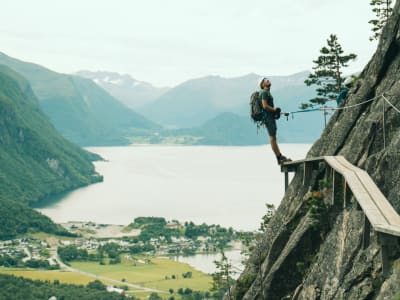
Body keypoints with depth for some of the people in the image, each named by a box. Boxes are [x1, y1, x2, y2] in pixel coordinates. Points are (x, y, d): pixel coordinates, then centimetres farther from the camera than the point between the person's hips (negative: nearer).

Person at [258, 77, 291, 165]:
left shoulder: (268, 92, 20)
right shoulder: (264, 92, -10)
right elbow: (265, 106, -19)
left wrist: (275, 111, 10)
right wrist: (274, 109, -11)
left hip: (271, 117, 10)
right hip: (267, 117, -10)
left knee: (273, 138, 10)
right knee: (272, 138, -8)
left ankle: (281, 157, 12)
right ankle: (279, 159, -9)